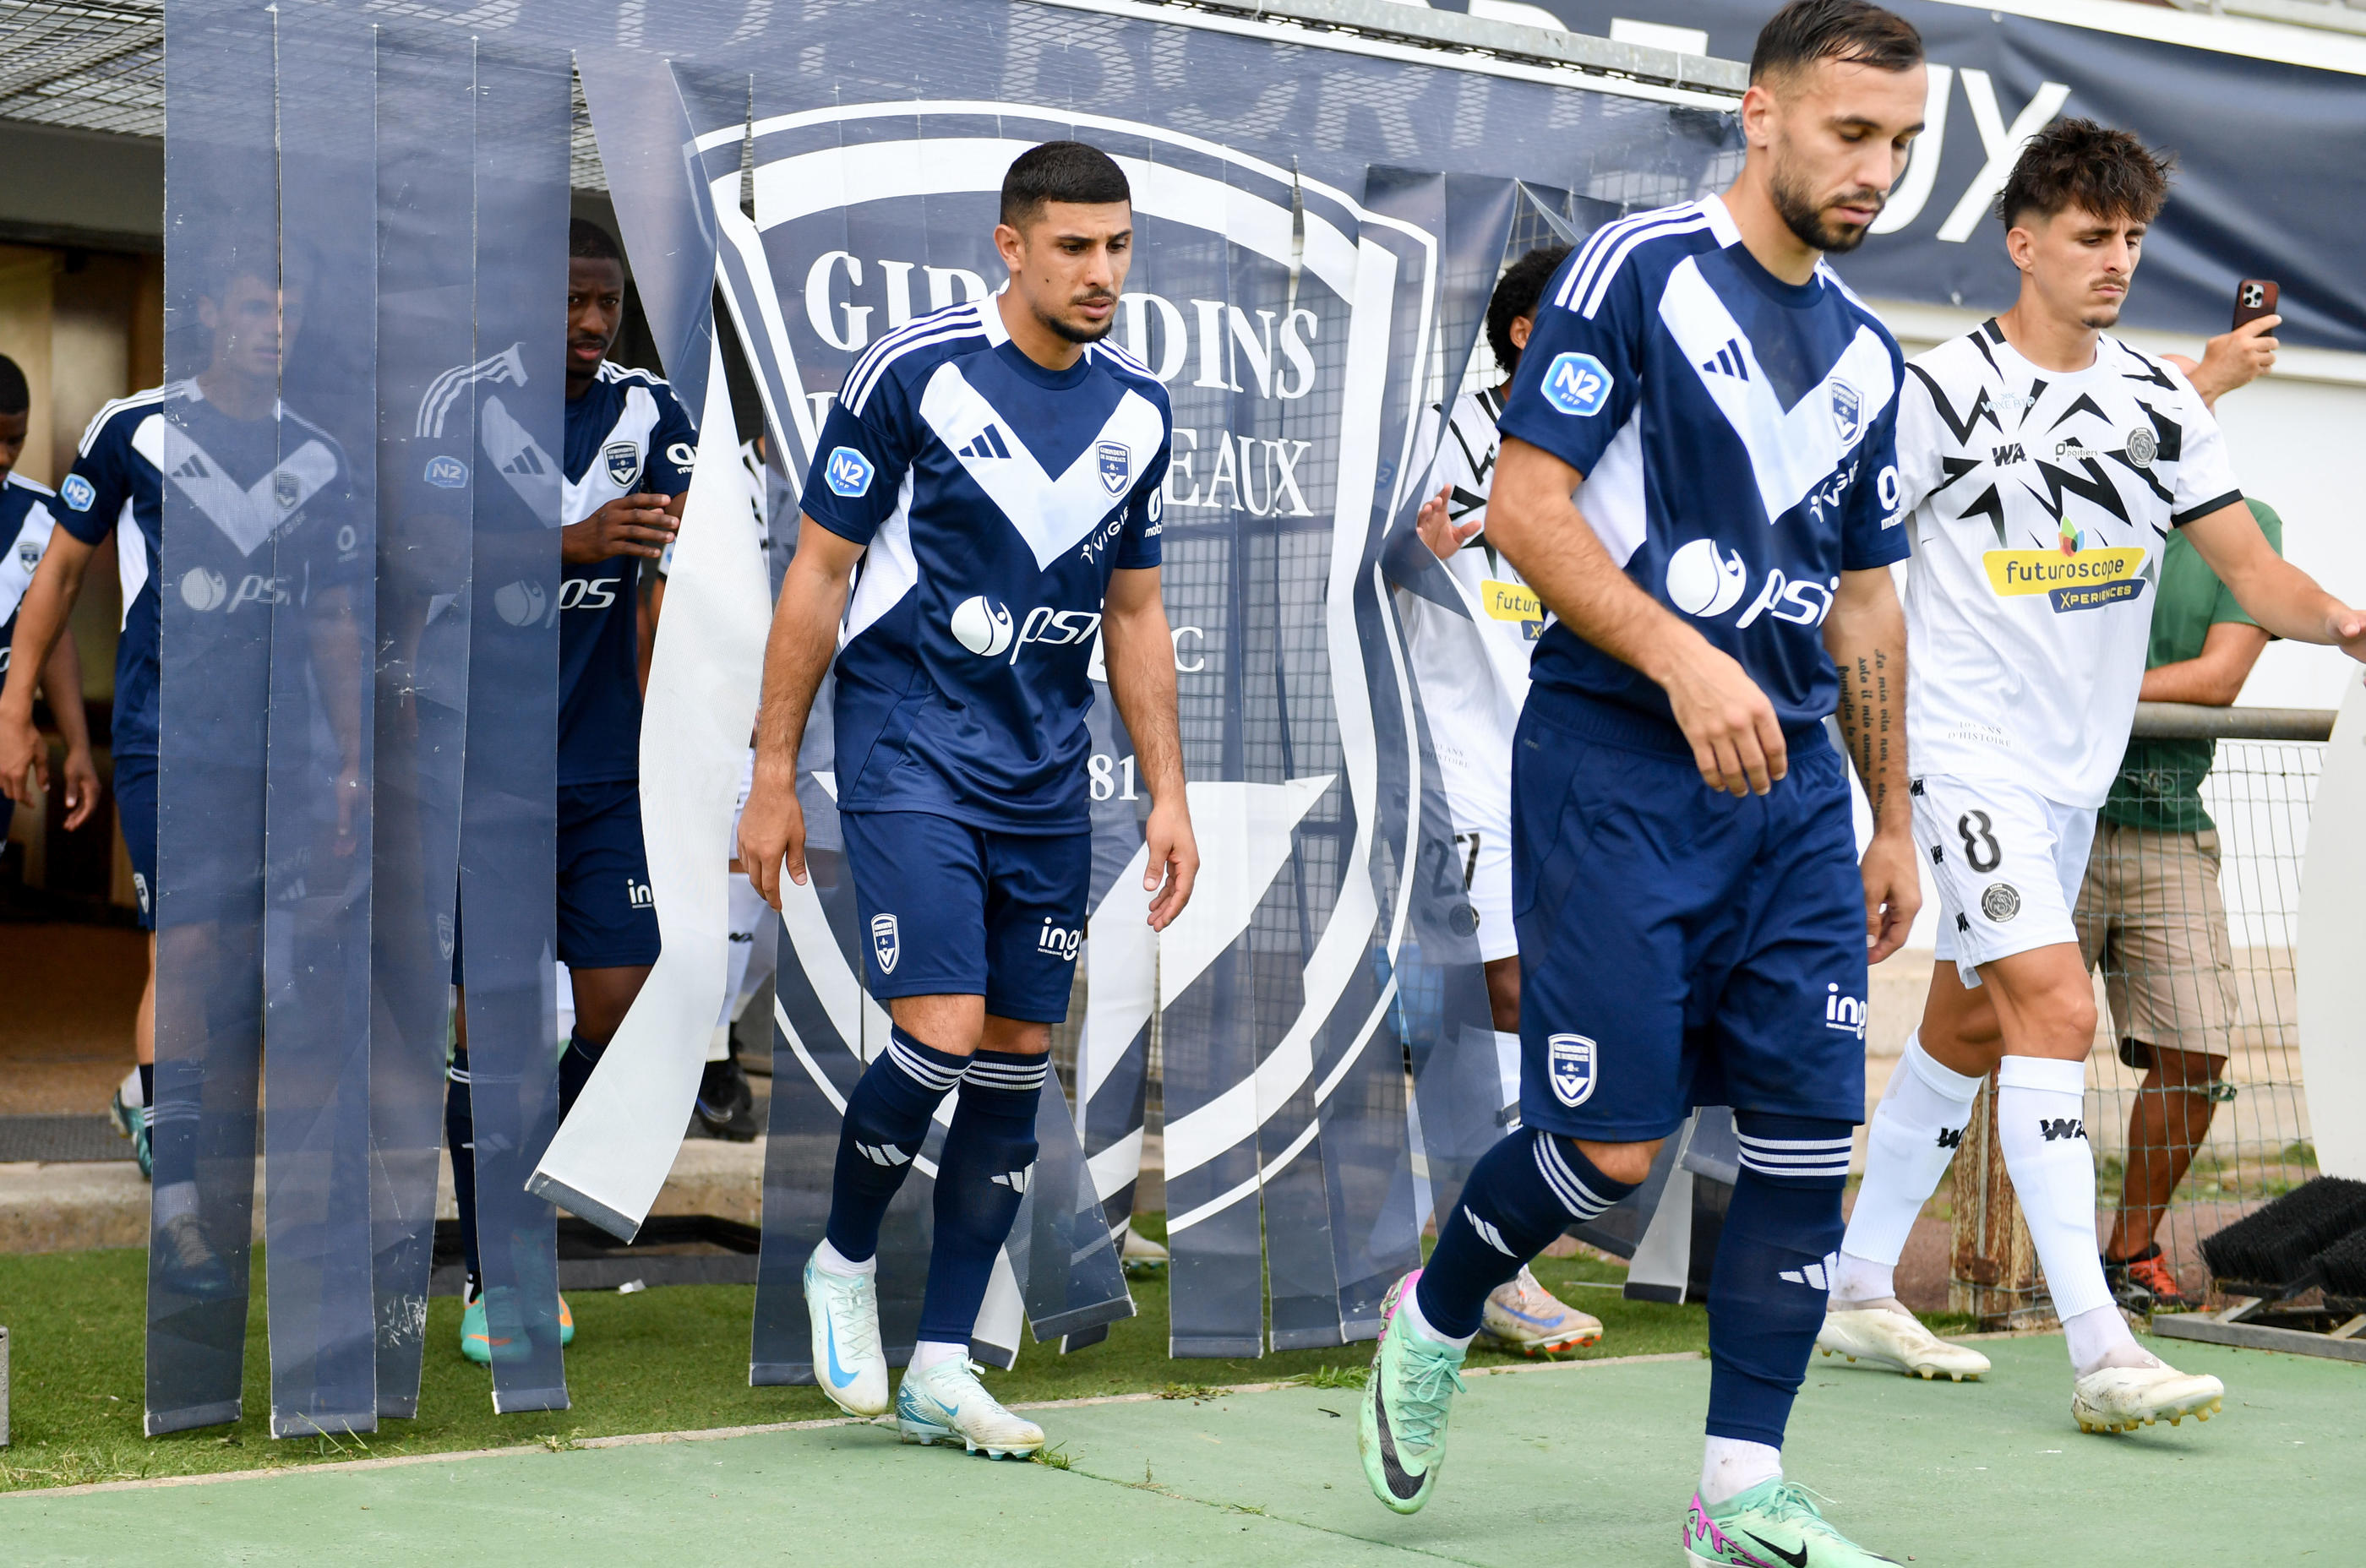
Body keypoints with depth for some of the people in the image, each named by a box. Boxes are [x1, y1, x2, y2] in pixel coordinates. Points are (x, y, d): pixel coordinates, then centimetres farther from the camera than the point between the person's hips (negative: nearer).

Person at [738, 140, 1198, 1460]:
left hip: (1047, 779, 6)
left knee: (1018, 1062, 4)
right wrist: (775, 778, -5)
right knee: (939, 1034, -17)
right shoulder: (913, 372, -8)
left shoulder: (1138, 410, 8)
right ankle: (844, 1263, 12)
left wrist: (1169, 794, 11)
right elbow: (819, 573, -4)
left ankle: (940, 1368, 13)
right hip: (909, 752, -5)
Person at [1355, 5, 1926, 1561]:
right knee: (1613, 1142, -6)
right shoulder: (1637, 268, -5)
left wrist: (1892, 822, 20)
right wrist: (1680, 657, -21)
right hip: (1615, 767, -6)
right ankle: (1432, 1317, 23)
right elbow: (1524, 503, -10)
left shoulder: (1868, 354, 16)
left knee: (1811, 1130, 0)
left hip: (1793, 787, 6)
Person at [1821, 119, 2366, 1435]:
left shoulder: (2162, 398, 6)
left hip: (2080, 770, 7)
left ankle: (1860, 1288, 28)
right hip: (1971, 756, -7)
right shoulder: (1943, 388, -9)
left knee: (1970, 1031, 14)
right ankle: (2100, 1352, -22)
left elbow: (2249, 567, 4)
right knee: (2056, 1009, -19)